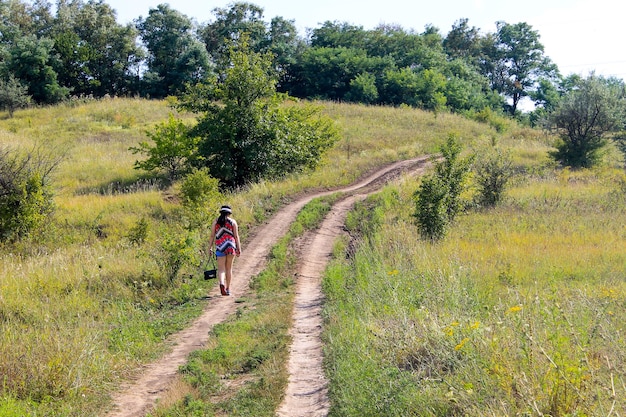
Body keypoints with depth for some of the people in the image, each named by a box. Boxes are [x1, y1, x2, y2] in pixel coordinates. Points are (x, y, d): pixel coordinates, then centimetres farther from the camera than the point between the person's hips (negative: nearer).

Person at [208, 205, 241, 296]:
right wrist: (239, 249, 4)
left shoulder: (215, 222, 8)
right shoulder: (233, 222, 5)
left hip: (220, 247, 0)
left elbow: (212, 236, 3)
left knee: (221, 269, -1)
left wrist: (210, 247, 6)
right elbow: (236, 236, 2)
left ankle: (222, 283, -29)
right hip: (231, 246, 0)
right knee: (229, 268, 11)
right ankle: (228, 289, 14)